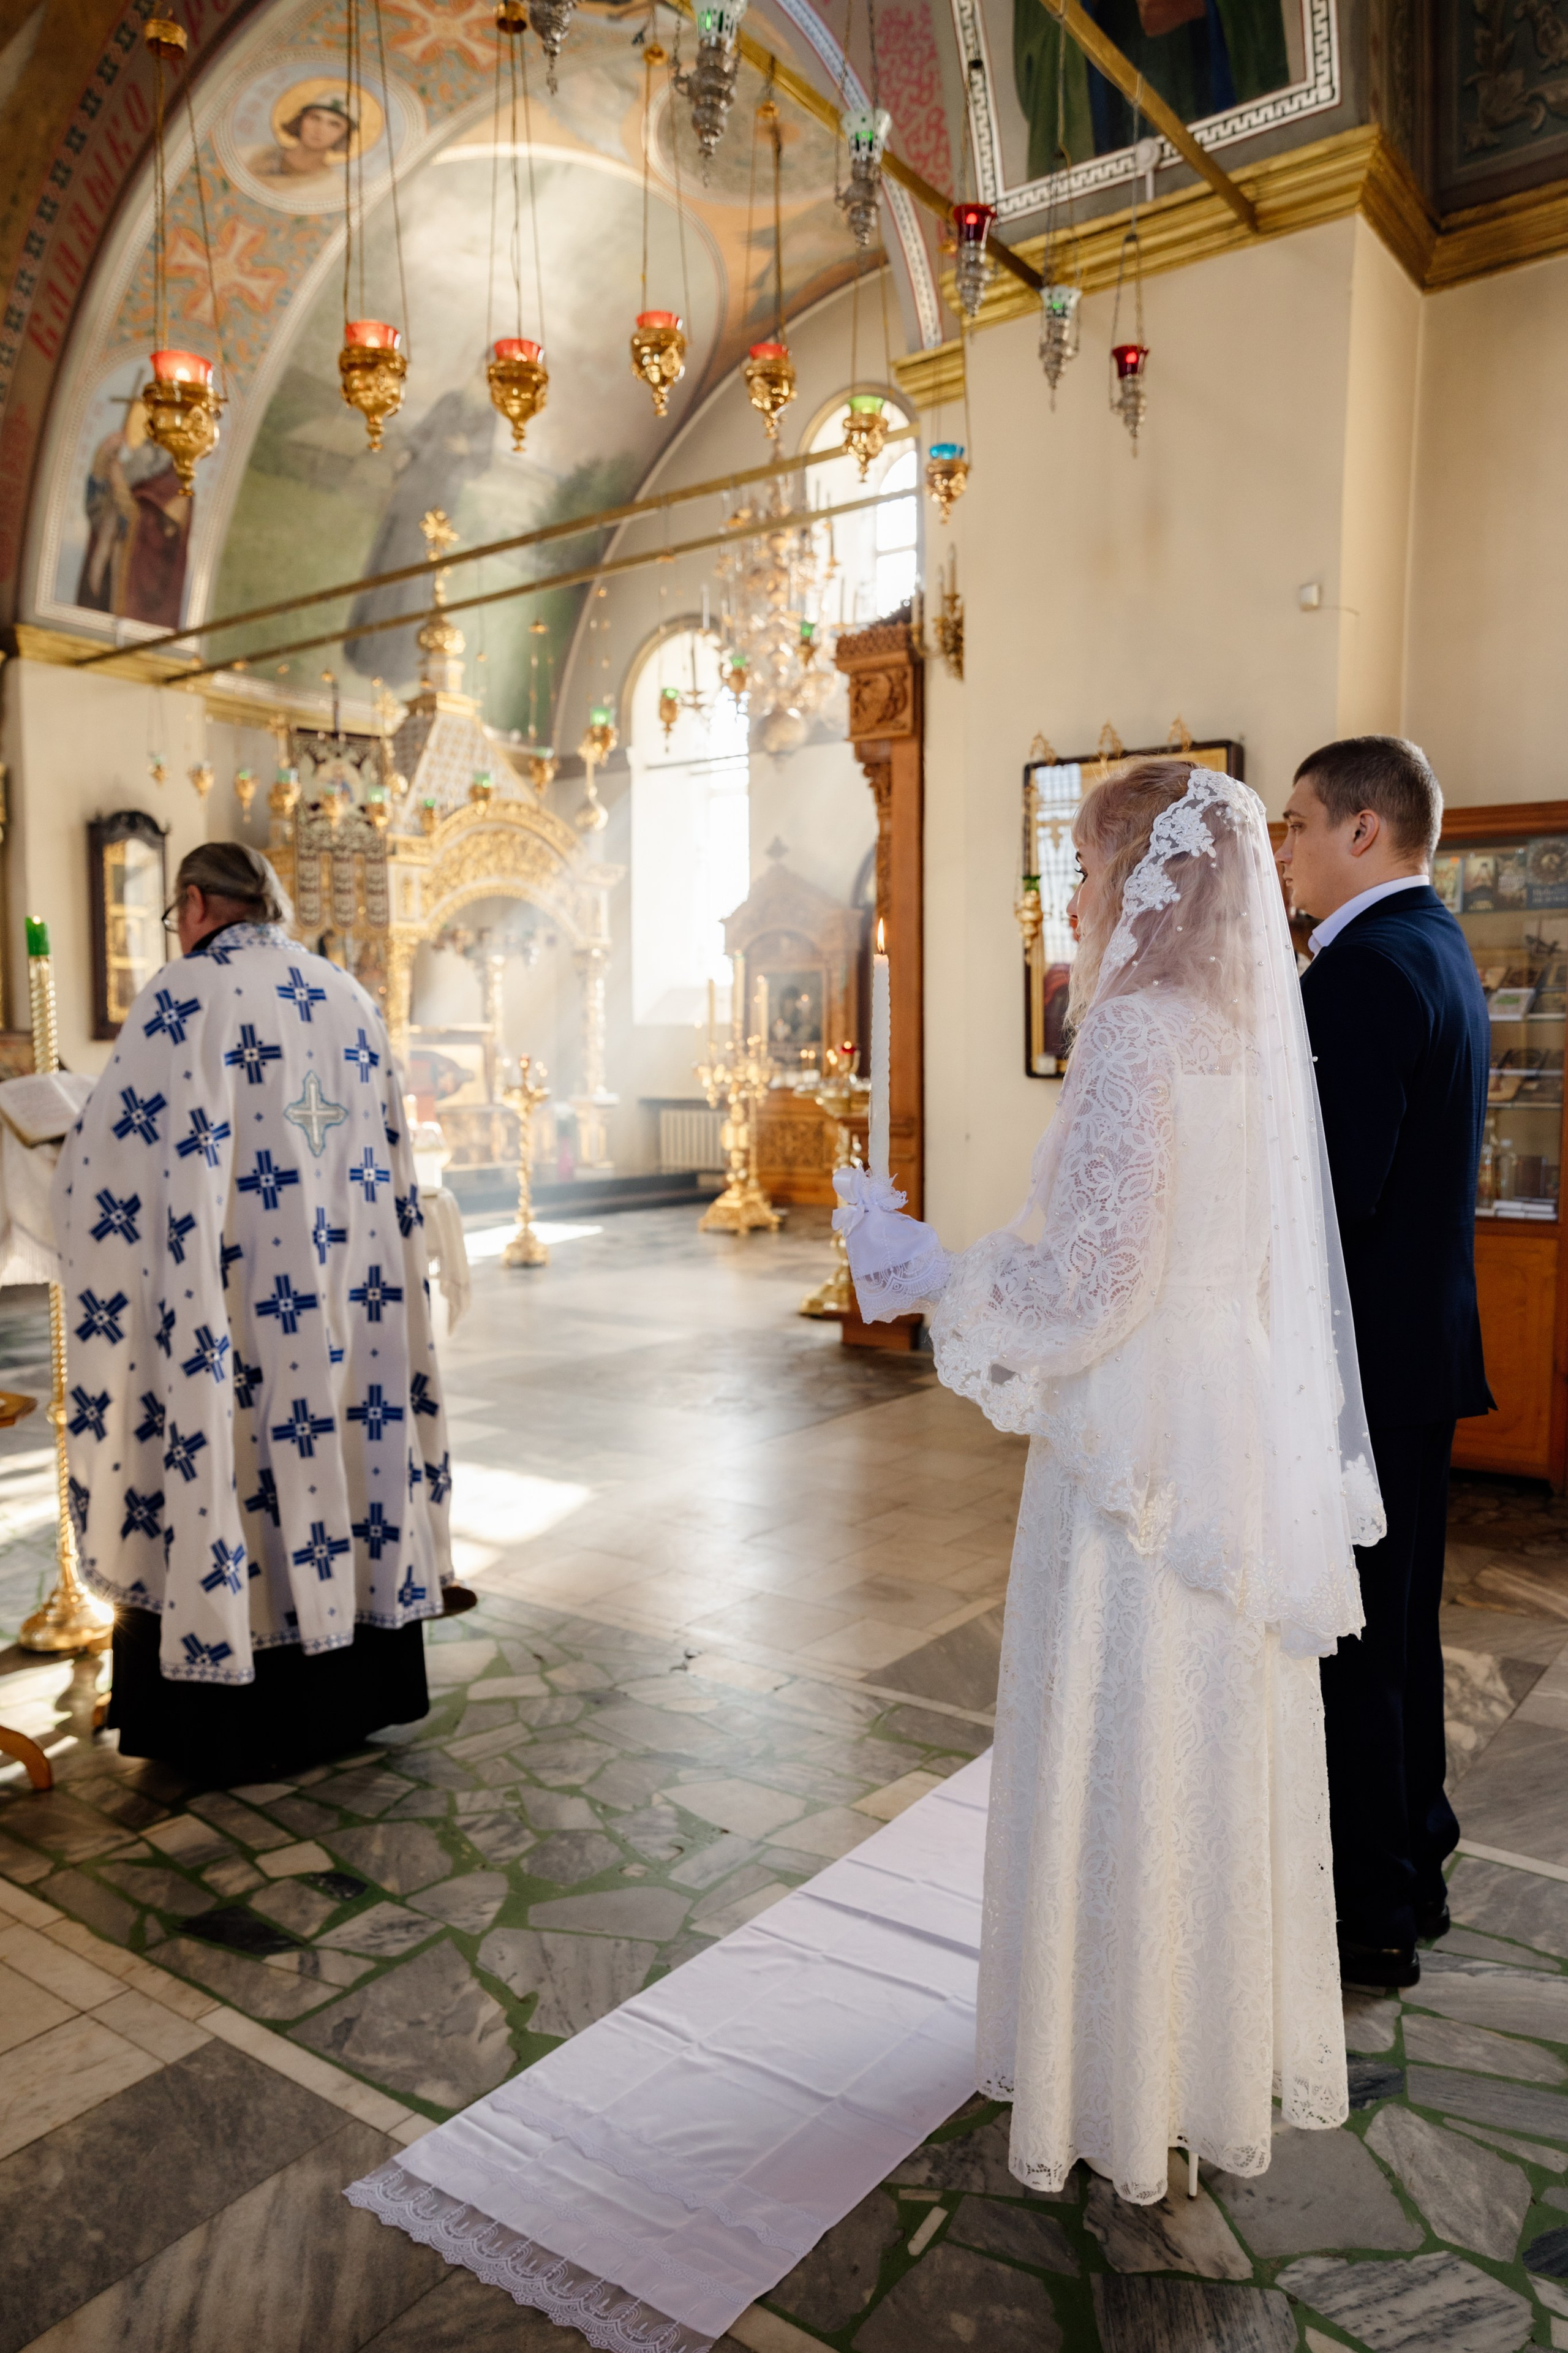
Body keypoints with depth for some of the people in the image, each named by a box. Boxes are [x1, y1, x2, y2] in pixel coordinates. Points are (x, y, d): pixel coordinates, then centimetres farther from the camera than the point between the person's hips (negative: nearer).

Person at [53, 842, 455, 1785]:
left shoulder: (186, 992, -8)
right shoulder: (348, 996, 9)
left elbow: (111, 1153, -8)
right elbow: (390, 1164, 12)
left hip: (238, 1306, -5)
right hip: (346, 1298, 6)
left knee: (231, 1469, 4)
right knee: (346, 1441, 13)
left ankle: (237, 1723, 15)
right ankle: (350, 1693, 26)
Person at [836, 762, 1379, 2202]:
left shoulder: (1140, 1034, -19)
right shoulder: (1253, 1028, 6)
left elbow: (1090, 1279, -22)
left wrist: (916, 1267, -9)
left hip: (1142, 1446, -8)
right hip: (1244, 1430, 9)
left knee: (1126, 1753, 8)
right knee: (1223, 1748, 21)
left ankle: (1126, 2080, 27)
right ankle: (1237, 2044, 40)